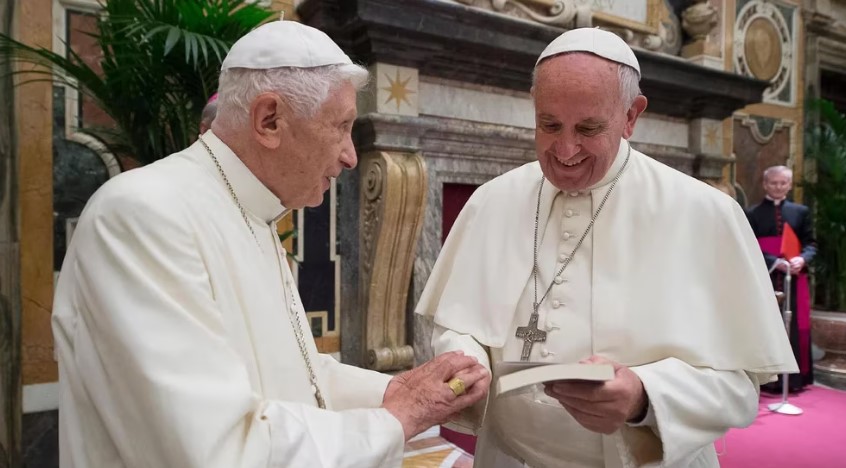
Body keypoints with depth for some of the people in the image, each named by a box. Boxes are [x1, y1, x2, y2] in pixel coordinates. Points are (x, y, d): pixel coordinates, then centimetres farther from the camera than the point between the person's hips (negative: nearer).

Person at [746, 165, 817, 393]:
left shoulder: (801, 211, 11)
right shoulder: (752, 214, 2)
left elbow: (810, 243, 7)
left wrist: (802, 259, -15)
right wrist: (775, 262, -18)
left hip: (794, 280, 3)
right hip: (764, 279, -2)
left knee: (795, 328, 5)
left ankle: (794, 379, 13)